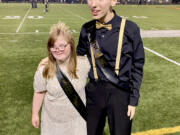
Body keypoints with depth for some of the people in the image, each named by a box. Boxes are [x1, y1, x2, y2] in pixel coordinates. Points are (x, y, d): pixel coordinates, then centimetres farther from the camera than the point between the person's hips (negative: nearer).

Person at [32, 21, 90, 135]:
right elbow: (39, 92, -4)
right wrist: (35, 114, 5)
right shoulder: (43, 70, -18)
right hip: (52, 120, 0)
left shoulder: (84, 64, -18)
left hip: (76, 119, 0)